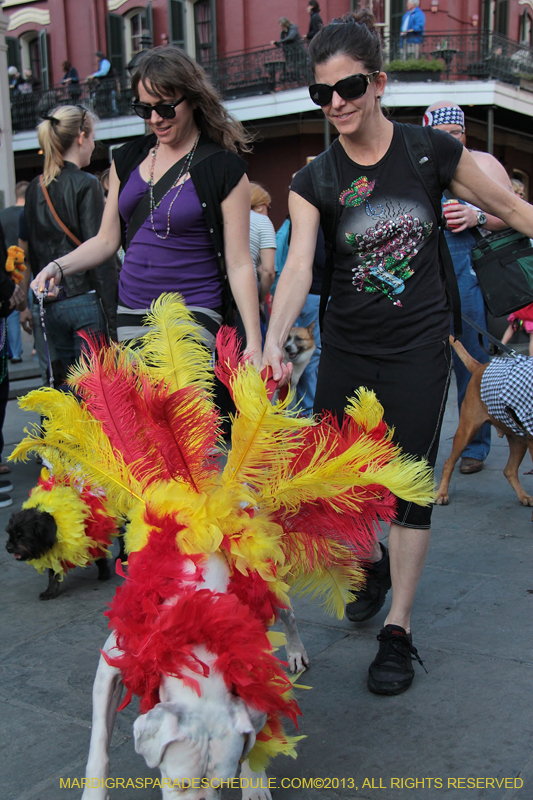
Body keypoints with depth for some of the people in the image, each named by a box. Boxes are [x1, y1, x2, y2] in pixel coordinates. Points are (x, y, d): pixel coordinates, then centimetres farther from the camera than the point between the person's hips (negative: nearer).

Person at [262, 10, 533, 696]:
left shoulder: (431, 149, -2)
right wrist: (273, 343, -33)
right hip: (346, 350, 2)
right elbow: (298, 265, -17)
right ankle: (373, 563, 40)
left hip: (420, 346, -2)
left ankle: (398, 630, 12)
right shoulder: (313, 182, -2)